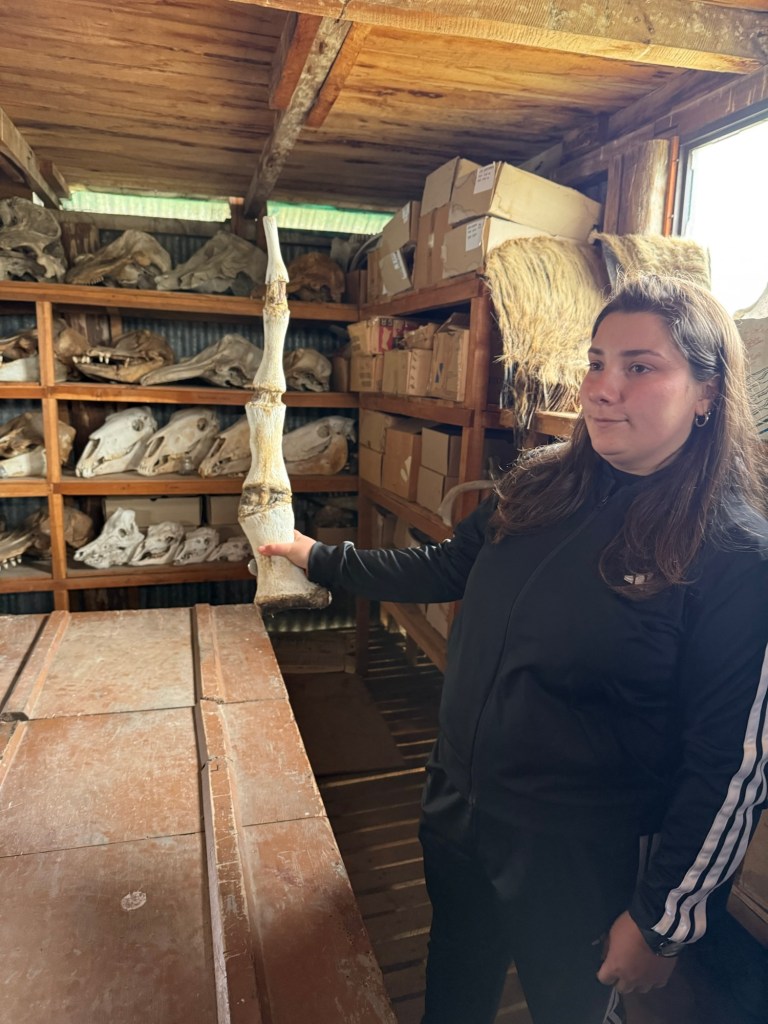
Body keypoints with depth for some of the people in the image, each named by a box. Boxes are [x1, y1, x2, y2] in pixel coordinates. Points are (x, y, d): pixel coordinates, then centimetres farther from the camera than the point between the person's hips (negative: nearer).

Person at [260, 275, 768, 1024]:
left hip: (580, 866, -5)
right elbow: (448, 568, 7)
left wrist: (662, 919, -12)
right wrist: (319, 558, 7)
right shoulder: (541, 483, -6)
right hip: (457, 811, 5)